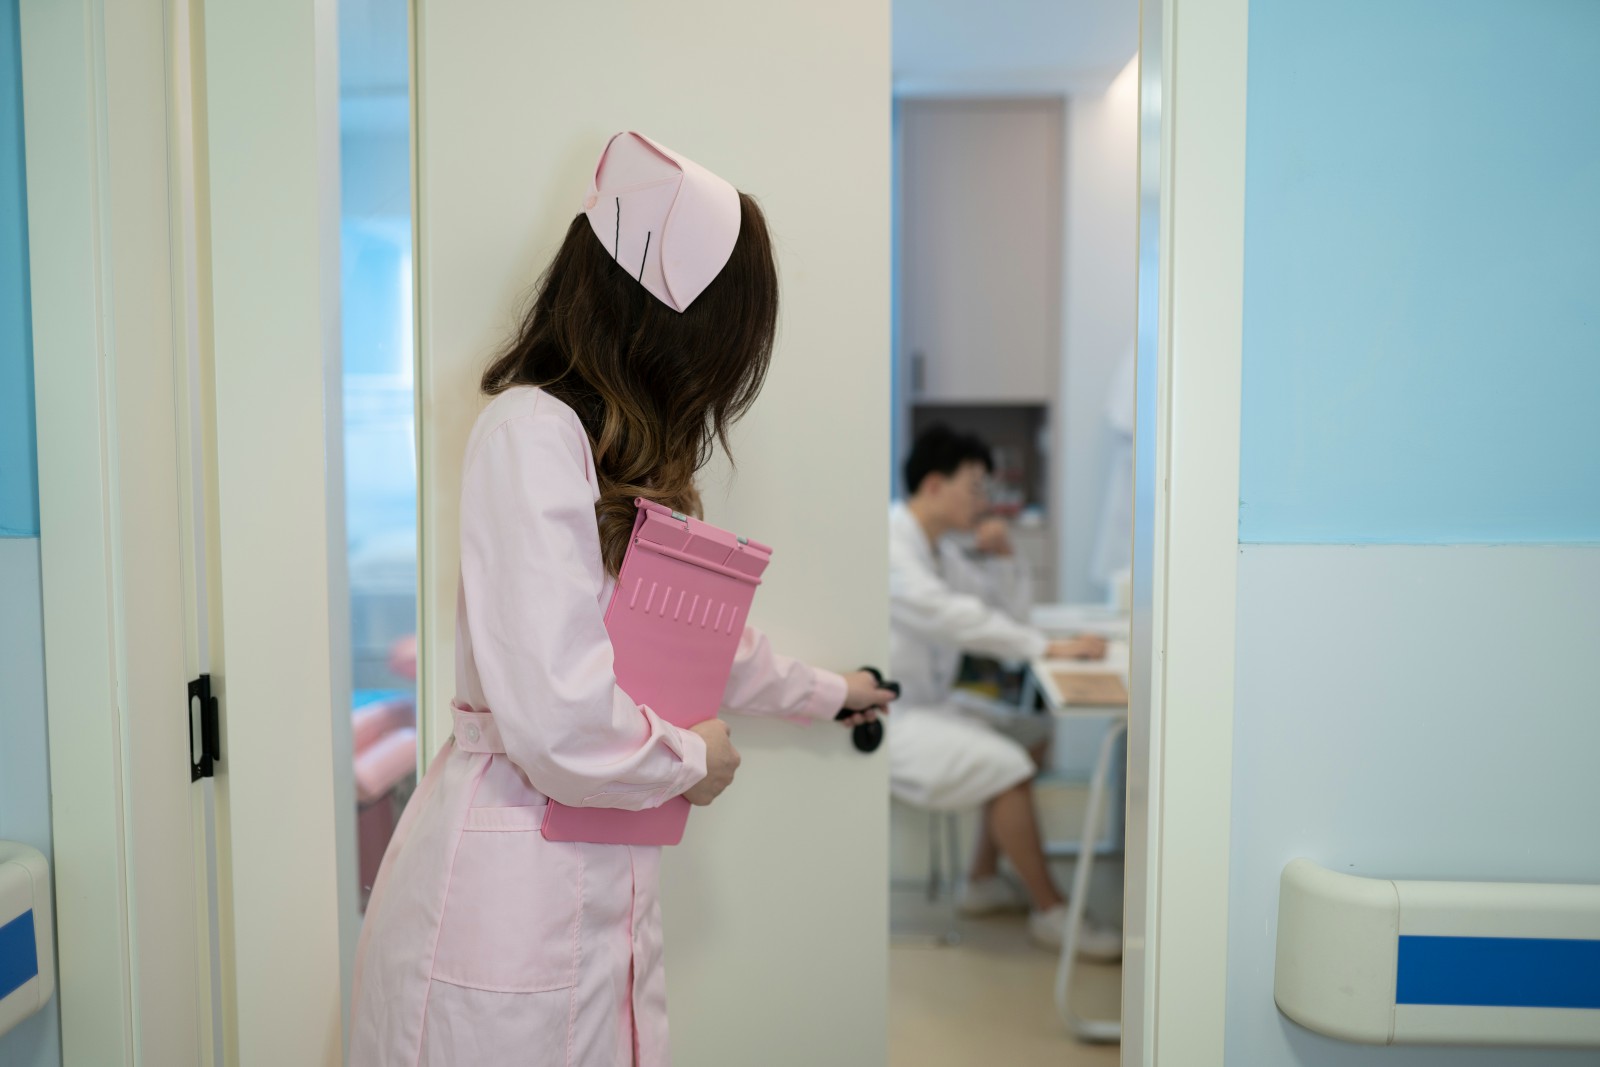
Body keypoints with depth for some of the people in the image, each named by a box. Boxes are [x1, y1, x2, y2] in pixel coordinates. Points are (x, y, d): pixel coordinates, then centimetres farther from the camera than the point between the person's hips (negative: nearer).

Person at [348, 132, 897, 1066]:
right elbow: (560, 725, -27)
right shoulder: (532, 434, -19)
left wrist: (823, 691, 40)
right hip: (513, 899, -9)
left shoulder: (632, 455, 12)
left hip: (602, 889, 9)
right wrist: (693, 758, -8)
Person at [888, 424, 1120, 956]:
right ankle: (1050, 913, -4)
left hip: (927, 703, 10)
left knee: (1033, 737, 8)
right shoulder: (893, 543, -17)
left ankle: (983, 881, 13)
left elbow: (1008, 610, 17)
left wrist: (1003, 555, -1)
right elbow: (952, 617, -29)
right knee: (1006, 765, -22)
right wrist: (1048, 648, -30)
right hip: (887, 718, -10)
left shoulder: (940, 547, 13)